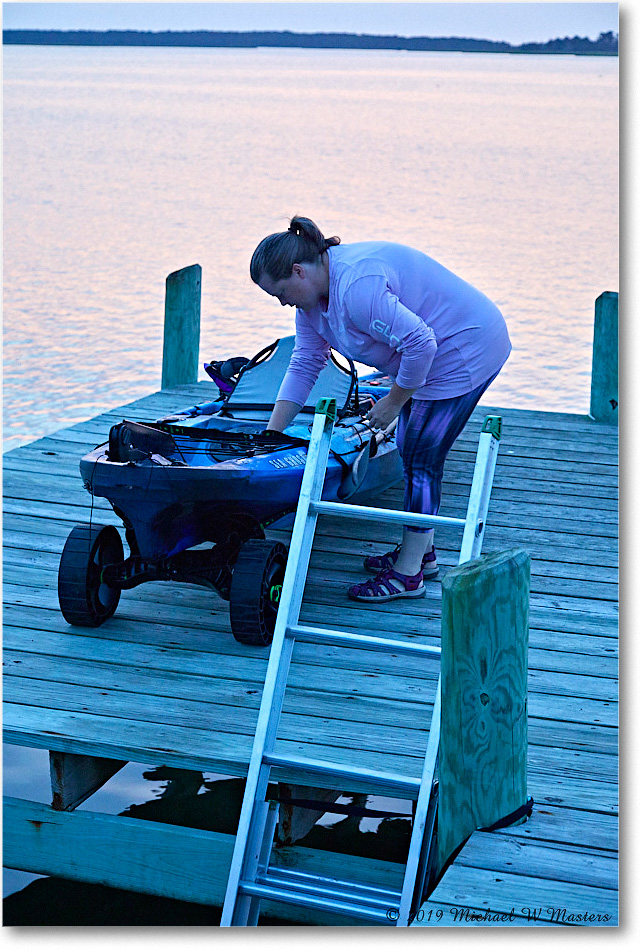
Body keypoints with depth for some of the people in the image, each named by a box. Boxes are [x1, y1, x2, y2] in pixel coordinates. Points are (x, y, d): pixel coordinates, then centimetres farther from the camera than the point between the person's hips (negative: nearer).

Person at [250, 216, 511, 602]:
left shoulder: (356, 287, -31)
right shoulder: (313, 297, 2)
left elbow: (420, 343, -31)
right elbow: (303, 366, 6)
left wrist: (393, 402, -17)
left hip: (466, 350, -10)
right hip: (435, 354, 10)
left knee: (421, 458, -7)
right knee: (411, 450, 14)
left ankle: (408, 573, 1)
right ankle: (422, 550, 28)